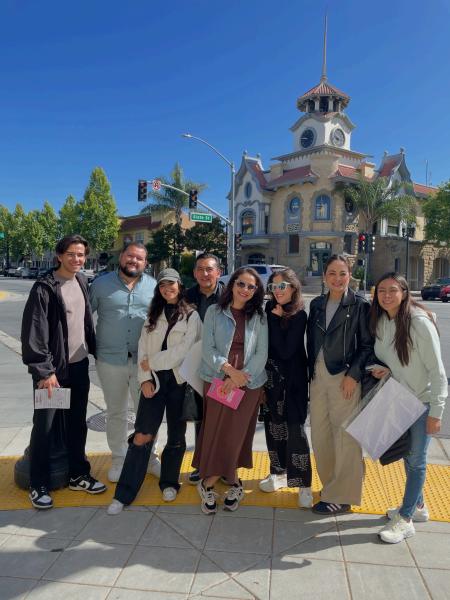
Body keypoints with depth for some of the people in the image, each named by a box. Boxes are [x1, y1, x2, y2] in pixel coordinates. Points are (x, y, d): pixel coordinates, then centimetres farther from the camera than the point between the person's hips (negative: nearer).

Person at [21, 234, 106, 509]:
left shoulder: (82, 282, 6)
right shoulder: (44, 288, -14)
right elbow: (34, 333, -16)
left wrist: (94, 350, 12)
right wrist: (44, 371, -18)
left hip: (79, 366, 6)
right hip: (52, 369, -6)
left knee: (77, 424, 15)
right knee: (44, 426, 4)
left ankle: (79, 475, 29)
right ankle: (39, 485, 20)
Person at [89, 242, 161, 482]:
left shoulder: (154, 286, 2)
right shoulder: (101, 284, -1)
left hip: (145, 360, 1)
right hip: (110, 359, 0)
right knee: (116, 413, 14)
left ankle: (150, 457, 28)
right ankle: (119, 459, 31)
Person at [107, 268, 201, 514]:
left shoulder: (191, 316, -2)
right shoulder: (153, 315, 11)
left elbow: (183, 350, -11)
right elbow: (142, 348, 6)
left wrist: (152, 362, -7)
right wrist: (144, 378, -5)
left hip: (179, 380, -2)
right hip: (153, 380, 2)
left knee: (176, 435, 10)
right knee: (142, 436, -3)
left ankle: (169, 483, 30)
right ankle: (124, 492, 7)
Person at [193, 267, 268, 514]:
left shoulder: (259, 317, 4)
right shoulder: (214, 312, 2)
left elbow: (261, 353, -2)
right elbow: (207, 349, -3)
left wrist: (241, 376, -14)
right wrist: (229, 369, -16)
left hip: (248, 383, 1)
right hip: (217, 380, 0)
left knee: (236, 434, 3)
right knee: (216, 434, 0)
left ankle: (208, 484, 20)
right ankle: (233, 482, 19)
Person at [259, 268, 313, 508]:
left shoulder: (299, 315, -13)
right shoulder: (270, 309, 3)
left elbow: (286, 351, -21)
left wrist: (276, 318, -16)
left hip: (292, 379, -6)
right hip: (271, 376, 6)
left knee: (294, 428, -5)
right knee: (273, 424, 13)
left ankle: (304, 484, 6)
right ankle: (279, 473, 30)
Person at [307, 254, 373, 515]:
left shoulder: (360, 305, -5)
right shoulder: (317, 304, 9)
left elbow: (367, 345, -6)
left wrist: (353, 375, -12)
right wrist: (311, 372, 9)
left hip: (345, 379, -5)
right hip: (318, 377, 5)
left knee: (345, 438, 1)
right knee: (319, 435, 11)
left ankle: (341, 496, 16)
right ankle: (329, 484, 31)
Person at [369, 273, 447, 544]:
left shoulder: (420, 323, -23)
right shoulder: (381, 321, -4)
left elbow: (437, 370, -20)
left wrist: (436, 412, -18)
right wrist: (381, 369, -12)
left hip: (423, 401, -6)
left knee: (416, 459, 6)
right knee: (407, 455, 17)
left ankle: (406, 519, 20)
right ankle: (417, 506, 38)